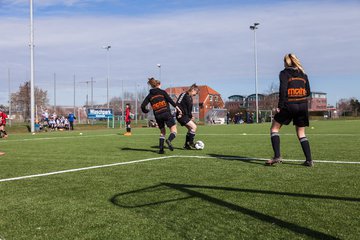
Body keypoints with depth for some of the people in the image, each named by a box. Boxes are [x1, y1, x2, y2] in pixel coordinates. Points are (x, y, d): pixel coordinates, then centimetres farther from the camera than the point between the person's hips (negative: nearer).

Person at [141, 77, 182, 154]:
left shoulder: (150, 95, 11)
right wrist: (177, 107, -6)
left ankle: (161, 148, 8)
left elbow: (143, 106, 5)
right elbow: (170, 100, -9)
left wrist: (145, 111, 24)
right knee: (174, 130, -1)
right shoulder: (162, 92, 3)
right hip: (166, 113, -4)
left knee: (162, 132, 19)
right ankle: (169, 140, -31)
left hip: (157, 116, 4)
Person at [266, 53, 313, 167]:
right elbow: (308, 92, 12)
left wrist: (280, 105, -10)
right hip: (302, 106, 5)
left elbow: (283, 89, -13)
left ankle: (277, 156, -5)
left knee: (274, 128, 8)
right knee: (301, 133, 13)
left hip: (289, 105, -5)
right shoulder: (303, 74, 13)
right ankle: (309, 160, 6)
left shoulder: (284, 73, -1)